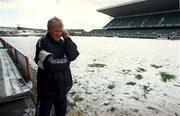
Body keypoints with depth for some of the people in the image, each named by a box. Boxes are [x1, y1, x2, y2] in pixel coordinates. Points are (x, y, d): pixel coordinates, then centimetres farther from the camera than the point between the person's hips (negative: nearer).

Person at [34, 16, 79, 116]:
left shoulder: (63, 42, 2)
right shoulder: (42, 42, -17)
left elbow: (73, 56, -13)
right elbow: (50, 63, -29)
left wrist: (67, 39, -16)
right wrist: (65, 61, -14)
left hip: (62, 86, 5)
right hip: (47, 87, -5)